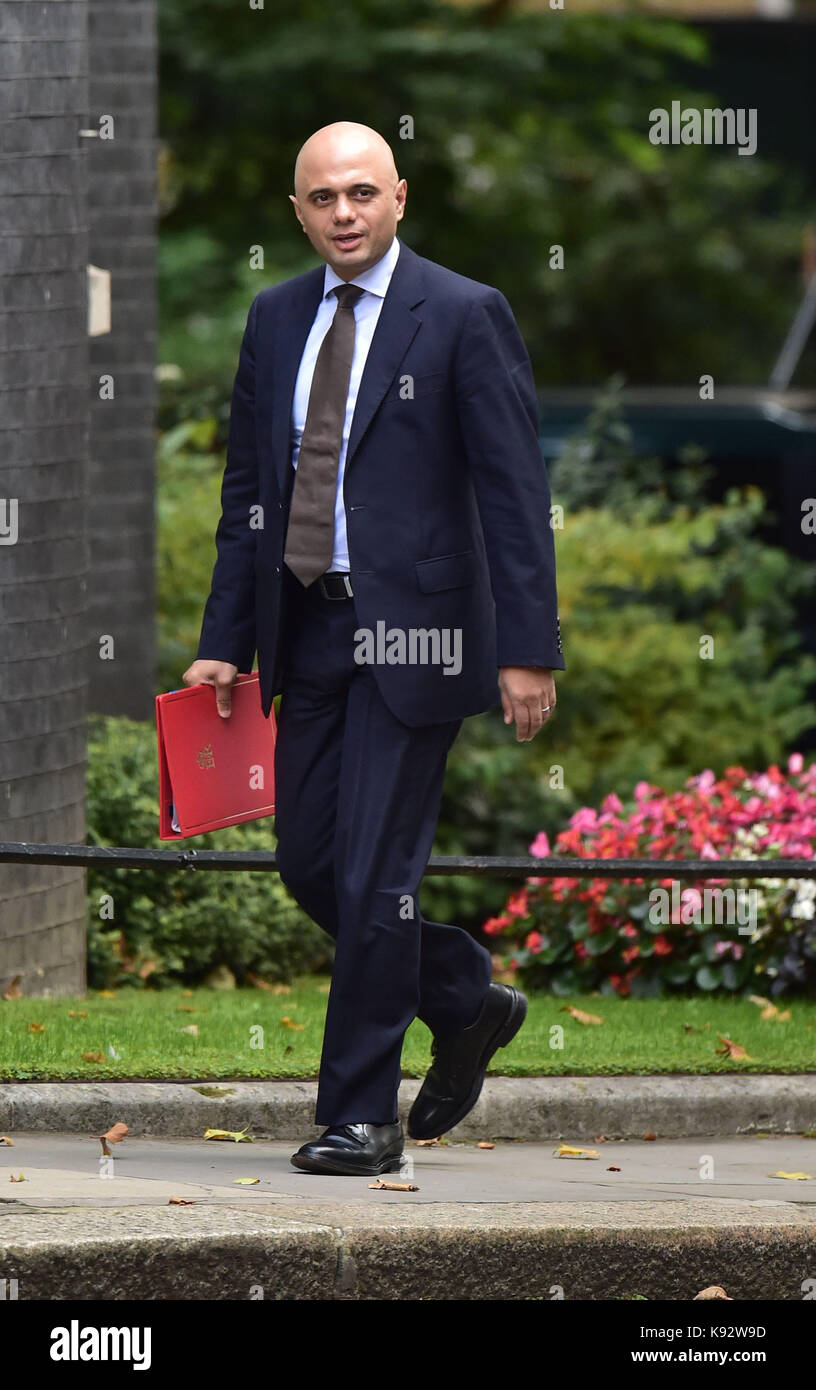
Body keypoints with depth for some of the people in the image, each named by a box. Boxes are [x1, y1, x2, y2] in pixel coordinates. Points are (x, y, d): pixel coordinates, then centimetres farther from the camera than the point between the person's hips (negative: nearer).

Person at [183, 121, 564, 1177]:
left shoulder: (465, 317, -6)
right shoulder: (277, 319, 11)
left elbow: (514, 492, -8)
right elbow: (248, 487, 15)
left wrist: (528, 650, -13)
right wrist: (224, 642, 9)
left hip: (413, 632, -6)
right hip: (309, 632, 6)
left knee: (373, 873, -7)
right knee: (309, 863, 7)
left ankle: (360, 1118, 1)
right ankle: (468, 1003, 30)